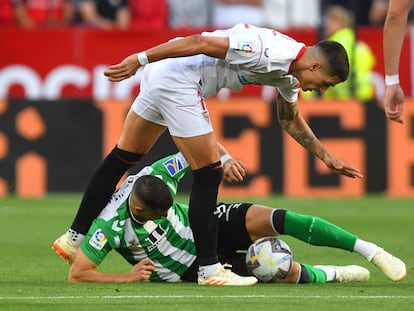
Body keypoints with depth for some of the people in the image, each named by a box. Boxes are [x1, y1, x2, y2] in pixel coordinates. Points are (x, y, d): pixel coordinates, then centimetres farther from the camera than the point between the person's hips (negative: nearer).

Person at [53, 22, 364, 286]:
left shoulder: (289, 73, 8)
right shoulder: (269, 53, -23)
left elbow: (291, 121, 26)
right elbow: (202, 42, -24)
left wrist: (326, 156, 22)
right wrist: (141, 59, -22)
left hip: (161, 76, 11)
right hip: (178, 80, -11)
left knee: (122, 158, 16)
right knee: (209, 173, -6)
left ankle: (74, 238, 25)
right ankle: (209, 269, -1)